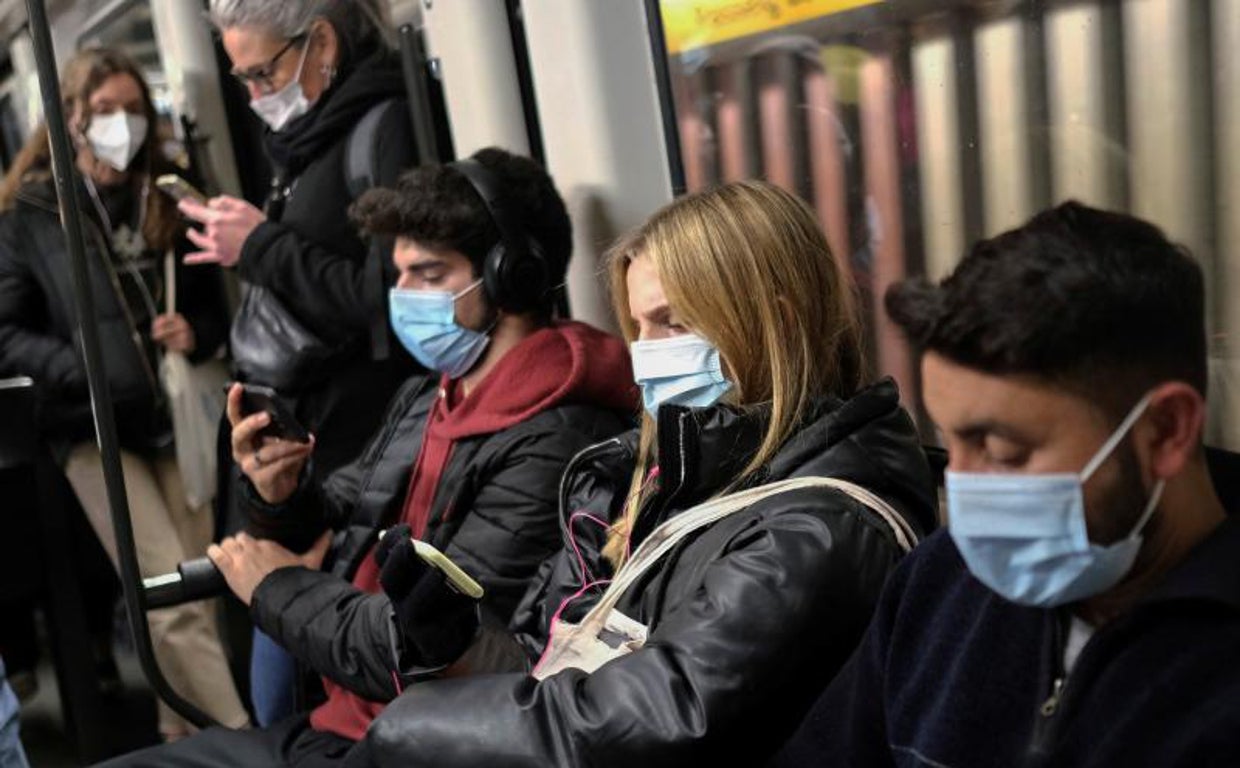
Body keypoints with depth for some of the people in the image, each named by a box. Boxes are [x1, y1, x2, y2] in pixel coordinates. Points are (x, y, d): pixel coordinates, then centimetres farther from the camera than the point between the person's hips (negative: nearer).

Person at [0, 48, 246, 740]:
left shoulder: (167, 202, 12)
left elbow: (215, 309, 17)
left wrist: (195, 336, -7)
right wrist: (87, 369, -18)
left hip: (178, 417, 4)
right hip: (95, 429, -4)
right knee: (176, 601, -10)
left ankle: (185, 735, 24)